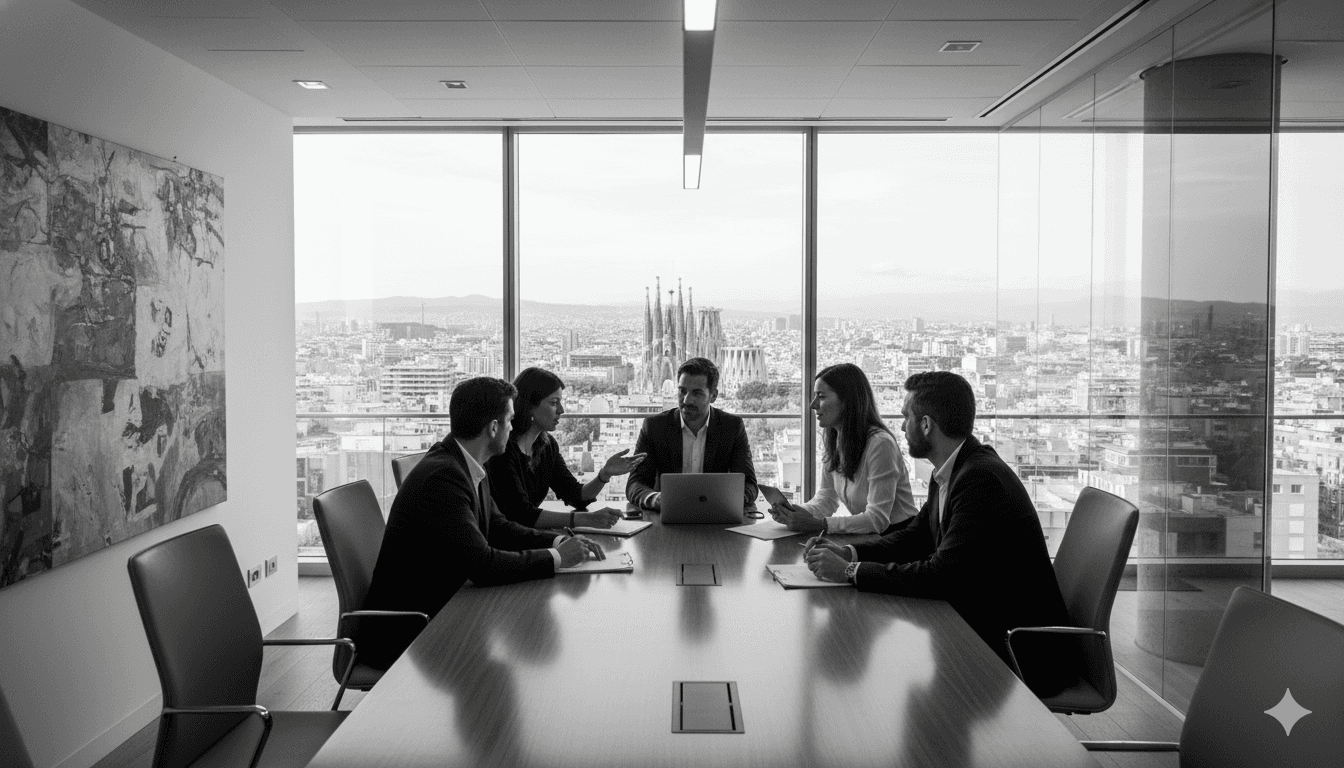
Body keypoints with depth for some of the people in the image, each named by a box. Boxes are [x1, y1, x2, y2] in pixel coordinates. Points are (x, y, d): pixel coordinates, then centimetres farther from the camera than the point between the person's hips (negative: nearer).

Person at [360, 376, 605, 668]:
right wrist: (555, 557, -17)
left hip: (438, 610, 9)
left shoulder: (467, 468, 4)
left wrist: (558, 542, 0)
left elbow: (497, 527, 14)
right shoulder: (442, 476, -25)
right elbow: (482, 565, -29)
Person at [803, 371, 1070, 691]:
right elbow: (916, 536, 14)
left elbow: (941, 576, -28)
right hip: (980, 623, 8)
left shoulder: (982, 479, -25)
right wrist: (848, 553, -2)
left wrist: (851, 571, -22)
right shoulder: (952, 471, 6)